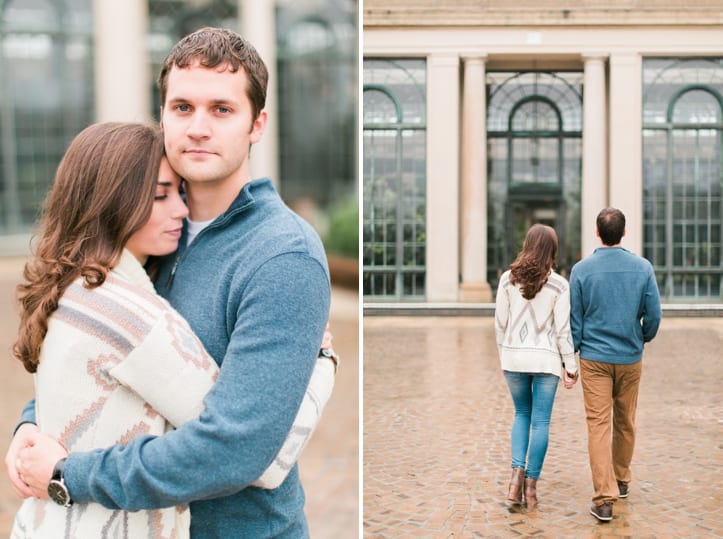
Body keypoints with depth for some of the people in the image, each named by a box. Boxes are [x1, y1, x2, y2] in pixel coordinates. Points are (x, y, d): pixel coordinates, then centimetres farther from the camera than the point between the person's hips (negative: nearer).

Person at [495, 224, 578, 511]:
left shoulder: (508, 279, -2)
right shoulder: (558, 285, -8)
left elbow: (500, 322, 2)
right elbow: (563, 330, -8)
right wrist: (570, 366, 0)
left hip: (514, 357, 2)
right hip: (546, 358, -2)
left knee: (522, 415, 18)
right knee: (541, 422, 6)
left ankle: (516, 475, 2)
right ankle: (530, 487, 7)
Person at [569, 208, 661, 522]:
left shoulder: (582, 269, -7)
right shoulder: (642, 268, -4)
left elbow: (574, 319, -3)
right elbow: (654, 315, -2)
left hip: (594, 358, -2)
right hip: (630, 358, 2)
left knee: (598, 425, -3)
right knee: (625, 422, 18)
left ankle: (604, 498, -10)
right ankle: (621, 481, 34)